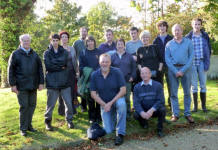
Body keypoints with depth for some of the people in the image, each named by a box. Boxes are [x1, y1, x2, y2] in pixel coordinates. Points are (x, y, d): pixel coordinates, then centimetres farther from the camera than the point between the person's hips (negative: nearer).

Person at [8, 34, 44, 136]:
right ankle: (23, 128, 9)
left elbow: (40, 69, 13)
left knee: (32, 105, 8)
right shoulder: (15, 54, 1)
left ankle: (29, 125, 22)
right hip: (21, 86, -4)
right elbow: (10, 70, -1)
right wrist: (12, 84, -7)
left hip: (33, 85, 4)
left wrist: (41, 82, 6)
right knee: (24, 106, -3)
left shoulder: (34, 54, 13)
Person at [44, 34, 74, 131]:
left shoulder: (64, 51, 10)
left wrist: (54, 62, -9)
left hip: (64, 81, 2)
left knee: (68, 103, 4)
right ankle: (48, 122, 21)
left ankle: (69, 120, 22)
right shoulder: (47, 53, 4)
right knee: (51, 104, 4)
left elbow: (65, 62, -8)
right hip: (52, 82, -2)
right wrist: (61, 66, -7)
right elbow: (48, 66, -10)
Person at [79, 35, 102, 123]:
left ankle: (98, 117, 10)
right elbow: (81, 66, 6)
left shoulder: (99, 52, 8)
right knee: (90, 98, 3)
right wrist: (86, 72, -11)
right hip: (88, 79, 0)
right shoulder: (83, 53, 9)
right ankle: (92, 117, 13)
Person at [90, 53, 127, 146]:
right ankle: (113, 117, 33)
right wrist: (104, 105, -14)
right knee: (108, 131, -3)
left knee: (122, 104, -39)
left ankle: (120, 134, -24)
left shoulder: (117, 72, -13)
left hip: (117, 99, -2)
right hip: (103, 103, 2)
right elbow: (93, 94, -4)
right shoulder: (94, 75, -7)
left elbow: (123, 90, -15)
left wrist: (111, 103, -19)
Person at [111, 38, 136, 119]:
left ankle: (128, 114, 16)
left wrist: (132, 76, 0)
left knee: (127, 98, 3)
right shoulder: (113, 56, 9)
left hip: (127, 81, 0)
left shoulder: (129, 56, 10)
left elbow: (134, 67, 10)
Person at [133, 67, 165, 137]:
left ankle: (159, 129, -5)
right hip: (143, 111, 1)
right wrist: (142, 113, -30)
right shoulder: (137, 87, -3)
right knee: (136, 115, -28)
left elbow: (161, 100, -15)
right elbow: (136, 103, -11)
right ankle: (144, 123, 10)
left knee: (162, 109, -32)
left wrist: (151, 110, -30)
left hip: (155, 110, -1)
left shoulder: (158, 85, -8)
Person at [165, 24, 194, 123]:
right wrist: (175, 71, -8)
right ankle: (175, 114, 9)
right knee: (173, 93, 1)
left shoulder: (188, 42, 7)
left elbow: (191, 57, 0)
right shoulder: (169, 44, 9)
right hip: (173, 69, 1)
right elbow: (167, 59, 3)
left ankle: (187, 114, 11)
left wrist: (183, 70, -9)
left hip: (186, 69, 0)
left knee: (187, 92, 2)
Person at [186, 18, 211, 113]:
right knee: (194, 85, 4)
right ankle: (195, 106, 12)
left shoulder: (205, 36, 5)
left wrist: (207, 62, -1)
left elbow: (209, 49, 7)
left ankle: (203, 106, 14)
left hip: (202, 63, 1)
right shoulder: (188, 37, 2)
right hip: (192, 63, -1)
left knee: (203, 85, 5)